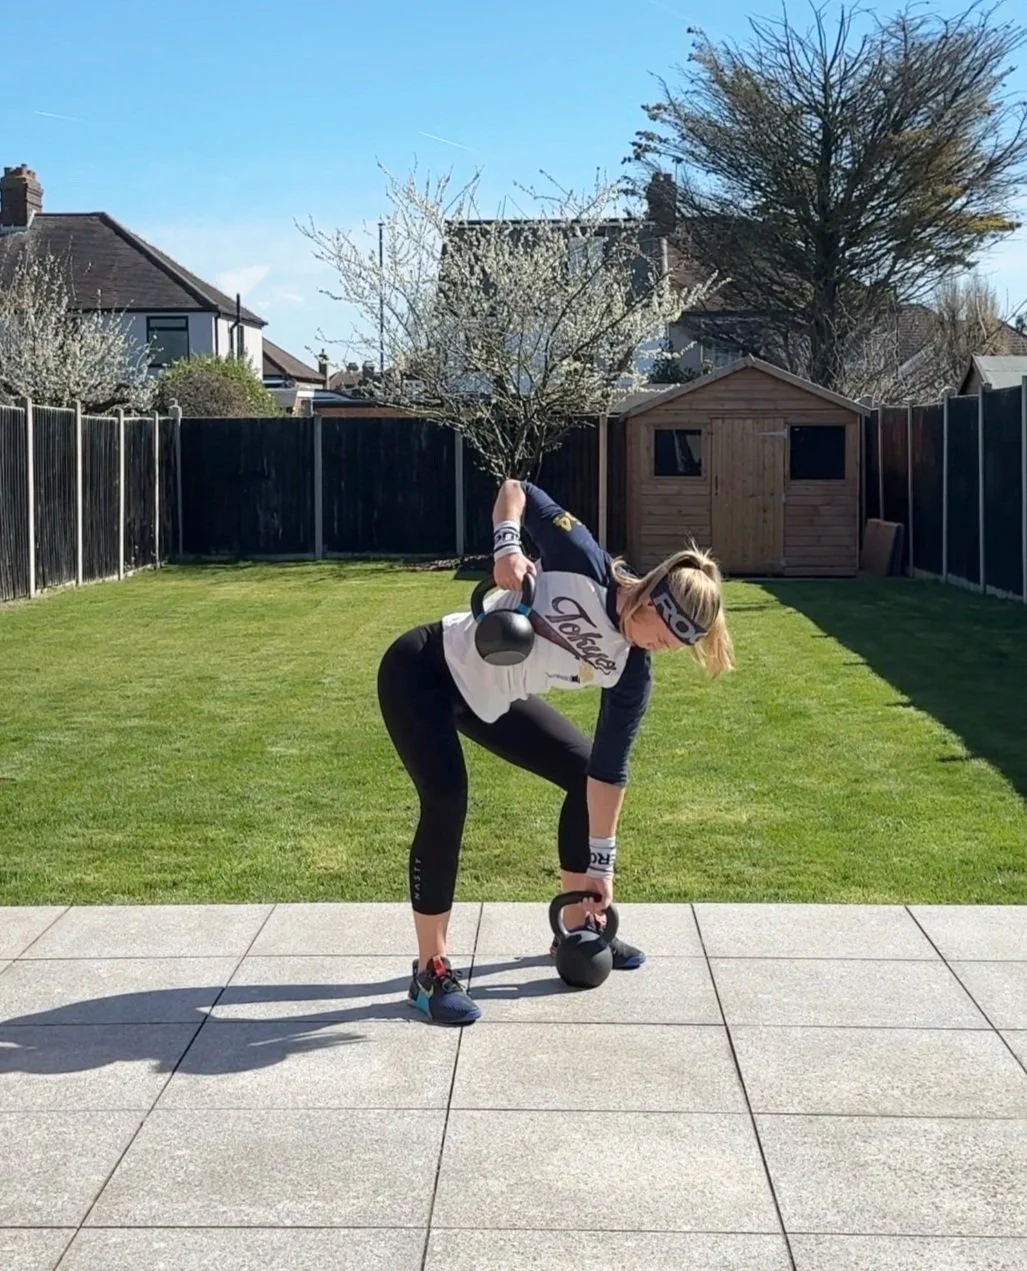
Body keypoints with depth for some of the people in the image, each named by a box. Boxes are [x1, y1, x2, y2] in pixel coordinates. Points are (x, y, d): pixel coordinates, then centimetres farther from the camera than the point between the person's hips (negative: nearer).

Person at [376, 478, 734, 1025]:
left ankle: (575, 926, 24)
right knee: (447, 799, -23)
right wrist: (506, 546, -34)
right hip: (423, 670, -7)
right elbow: (516, 490, -14)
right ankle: (430, 970, -13)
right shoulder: (582, 562, -27)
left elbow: (608, 769, -7)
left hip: (492, 699, 7)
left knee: (583, 771, 6)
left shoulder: (631, 670, -13)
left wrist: (600, 864, -6)